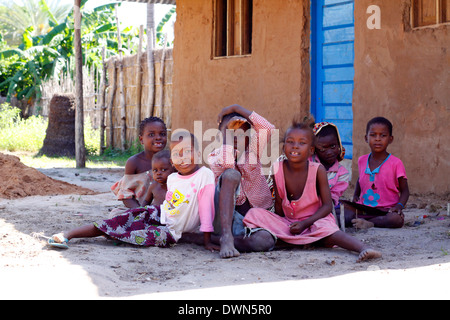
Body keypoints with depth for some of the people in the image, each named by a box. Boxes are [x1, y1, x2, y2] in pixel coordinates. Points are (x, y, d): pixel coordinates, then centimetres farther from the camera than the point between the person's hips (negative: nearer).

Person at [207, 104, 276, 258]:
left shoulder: (252, 151, 12)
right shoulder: (215, 157, 7)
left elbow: (267, 128, -6)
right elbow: (225, 166, -18)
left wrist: (236, 108, -3)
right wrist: (226, 138, -12)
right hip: (223, 217, -1)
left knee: (265, 240, -35)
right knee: (231, 174, -30)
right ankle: (226, 236, -38)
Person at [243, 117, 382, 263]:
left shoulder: (318, 170, -12)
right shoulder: (278, 169, -6)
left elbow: (327, 205, -11)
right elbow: (279, 202, 3)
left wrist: (305, 223, -20)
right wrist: (280, 227, -4)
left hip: (315, 220, -4)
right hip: (288, 222, 4)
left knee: (324, 229, -39)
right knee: (254, 214, -14)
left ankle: (364, 249, -50)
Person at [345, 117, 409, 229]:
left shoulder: (395, 163, -5)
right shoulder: (362, 160, 9)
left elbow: (404, 191, 1)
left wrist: (399, 205, -19)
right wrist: (356, 196, 13)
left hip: (386, 210, -4)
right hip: (363, 208, 4)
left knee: (397, 219, -37)